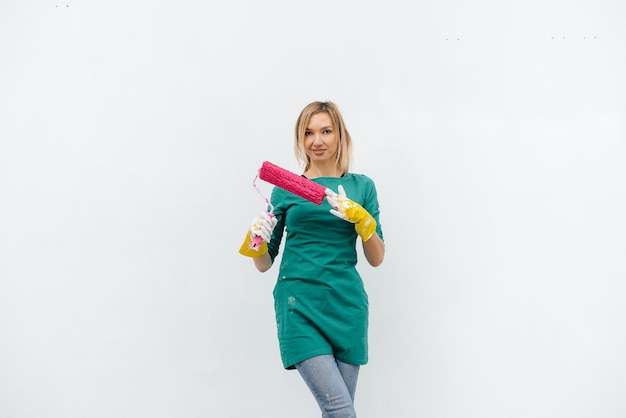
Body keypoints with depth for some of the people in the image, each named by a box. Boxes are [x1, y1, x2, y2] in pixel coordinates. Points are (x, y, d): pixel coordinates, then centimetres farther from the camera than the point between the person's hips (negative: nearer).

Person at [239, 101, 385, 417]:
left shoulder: (361, 186, 8)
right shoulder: (285, 187, 6)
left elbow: (376, 259, 5)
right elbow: (265, 263, 9)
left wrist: (360, 218, -11)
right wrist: (256, 242, -12)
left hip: (347, 305, 2)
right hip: (300, 306, -2)